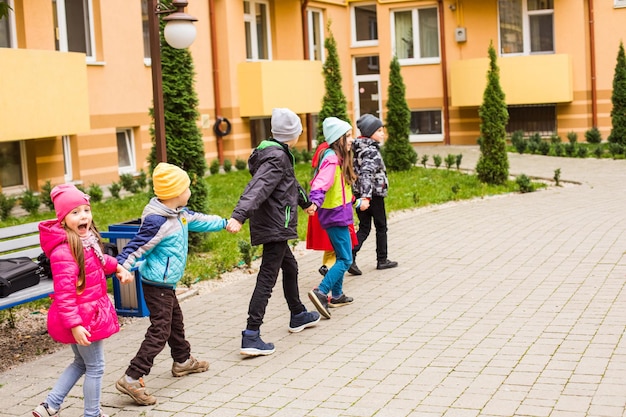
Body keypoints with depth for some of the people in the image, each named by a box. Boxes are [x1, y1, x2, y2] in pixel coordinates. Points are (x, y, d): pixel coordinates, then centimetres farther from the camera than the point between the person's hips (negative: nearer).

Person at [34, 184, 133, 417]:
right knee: (95, 367, 6)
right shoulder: (64, 253, -28)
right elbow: (64, 294, -28)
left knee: (81, 362, 24)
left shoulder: (87, 239, 1)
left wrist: (117, 267, 9)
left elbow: (99, 261, 23)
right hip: (83, 317, -10)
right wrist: (75, 325, -30)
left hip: (90, 312, 10)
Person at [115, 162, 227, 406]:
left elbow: (198, 221, 25)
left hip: (167, 285, 10)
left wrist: (223, 223, 37)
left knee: (175, 322, 26)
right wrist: (122, 267, -37)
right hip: (157, 286, -10)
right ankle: (131, 380, -13)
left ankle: (183, 361, 47)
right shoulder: (156, 222, -24)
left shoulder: (180, 214, 6)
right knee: (160, 331, -12)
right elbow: (137, 247, -25)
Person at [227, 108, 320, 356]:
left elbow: (291, 184, 33)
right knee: (267, 278, -11)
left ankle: (298, 316, 44)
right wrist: (238, 216, -44)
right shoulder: (277, 157, -17)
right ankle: (251, 336, -12)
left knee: (290, 266, 26)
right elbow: (258, 188, -32)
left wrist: (305, 202, 49)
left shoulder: (276, 153, 15)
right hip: (275, 226, -11)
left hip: (271, 226, 11)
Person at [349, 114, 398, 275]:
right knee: (381, 227, 10)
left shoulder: (358, 148, 9)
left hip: (360, 194, 8)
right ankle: (382, 260, 20)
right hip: (374, 194, -7)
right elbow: (367, 174, -30)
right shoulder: (371, 151, -18)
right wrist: (366, 196, -37)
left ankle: (350, 257, -8)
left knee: (364, 228, 9)